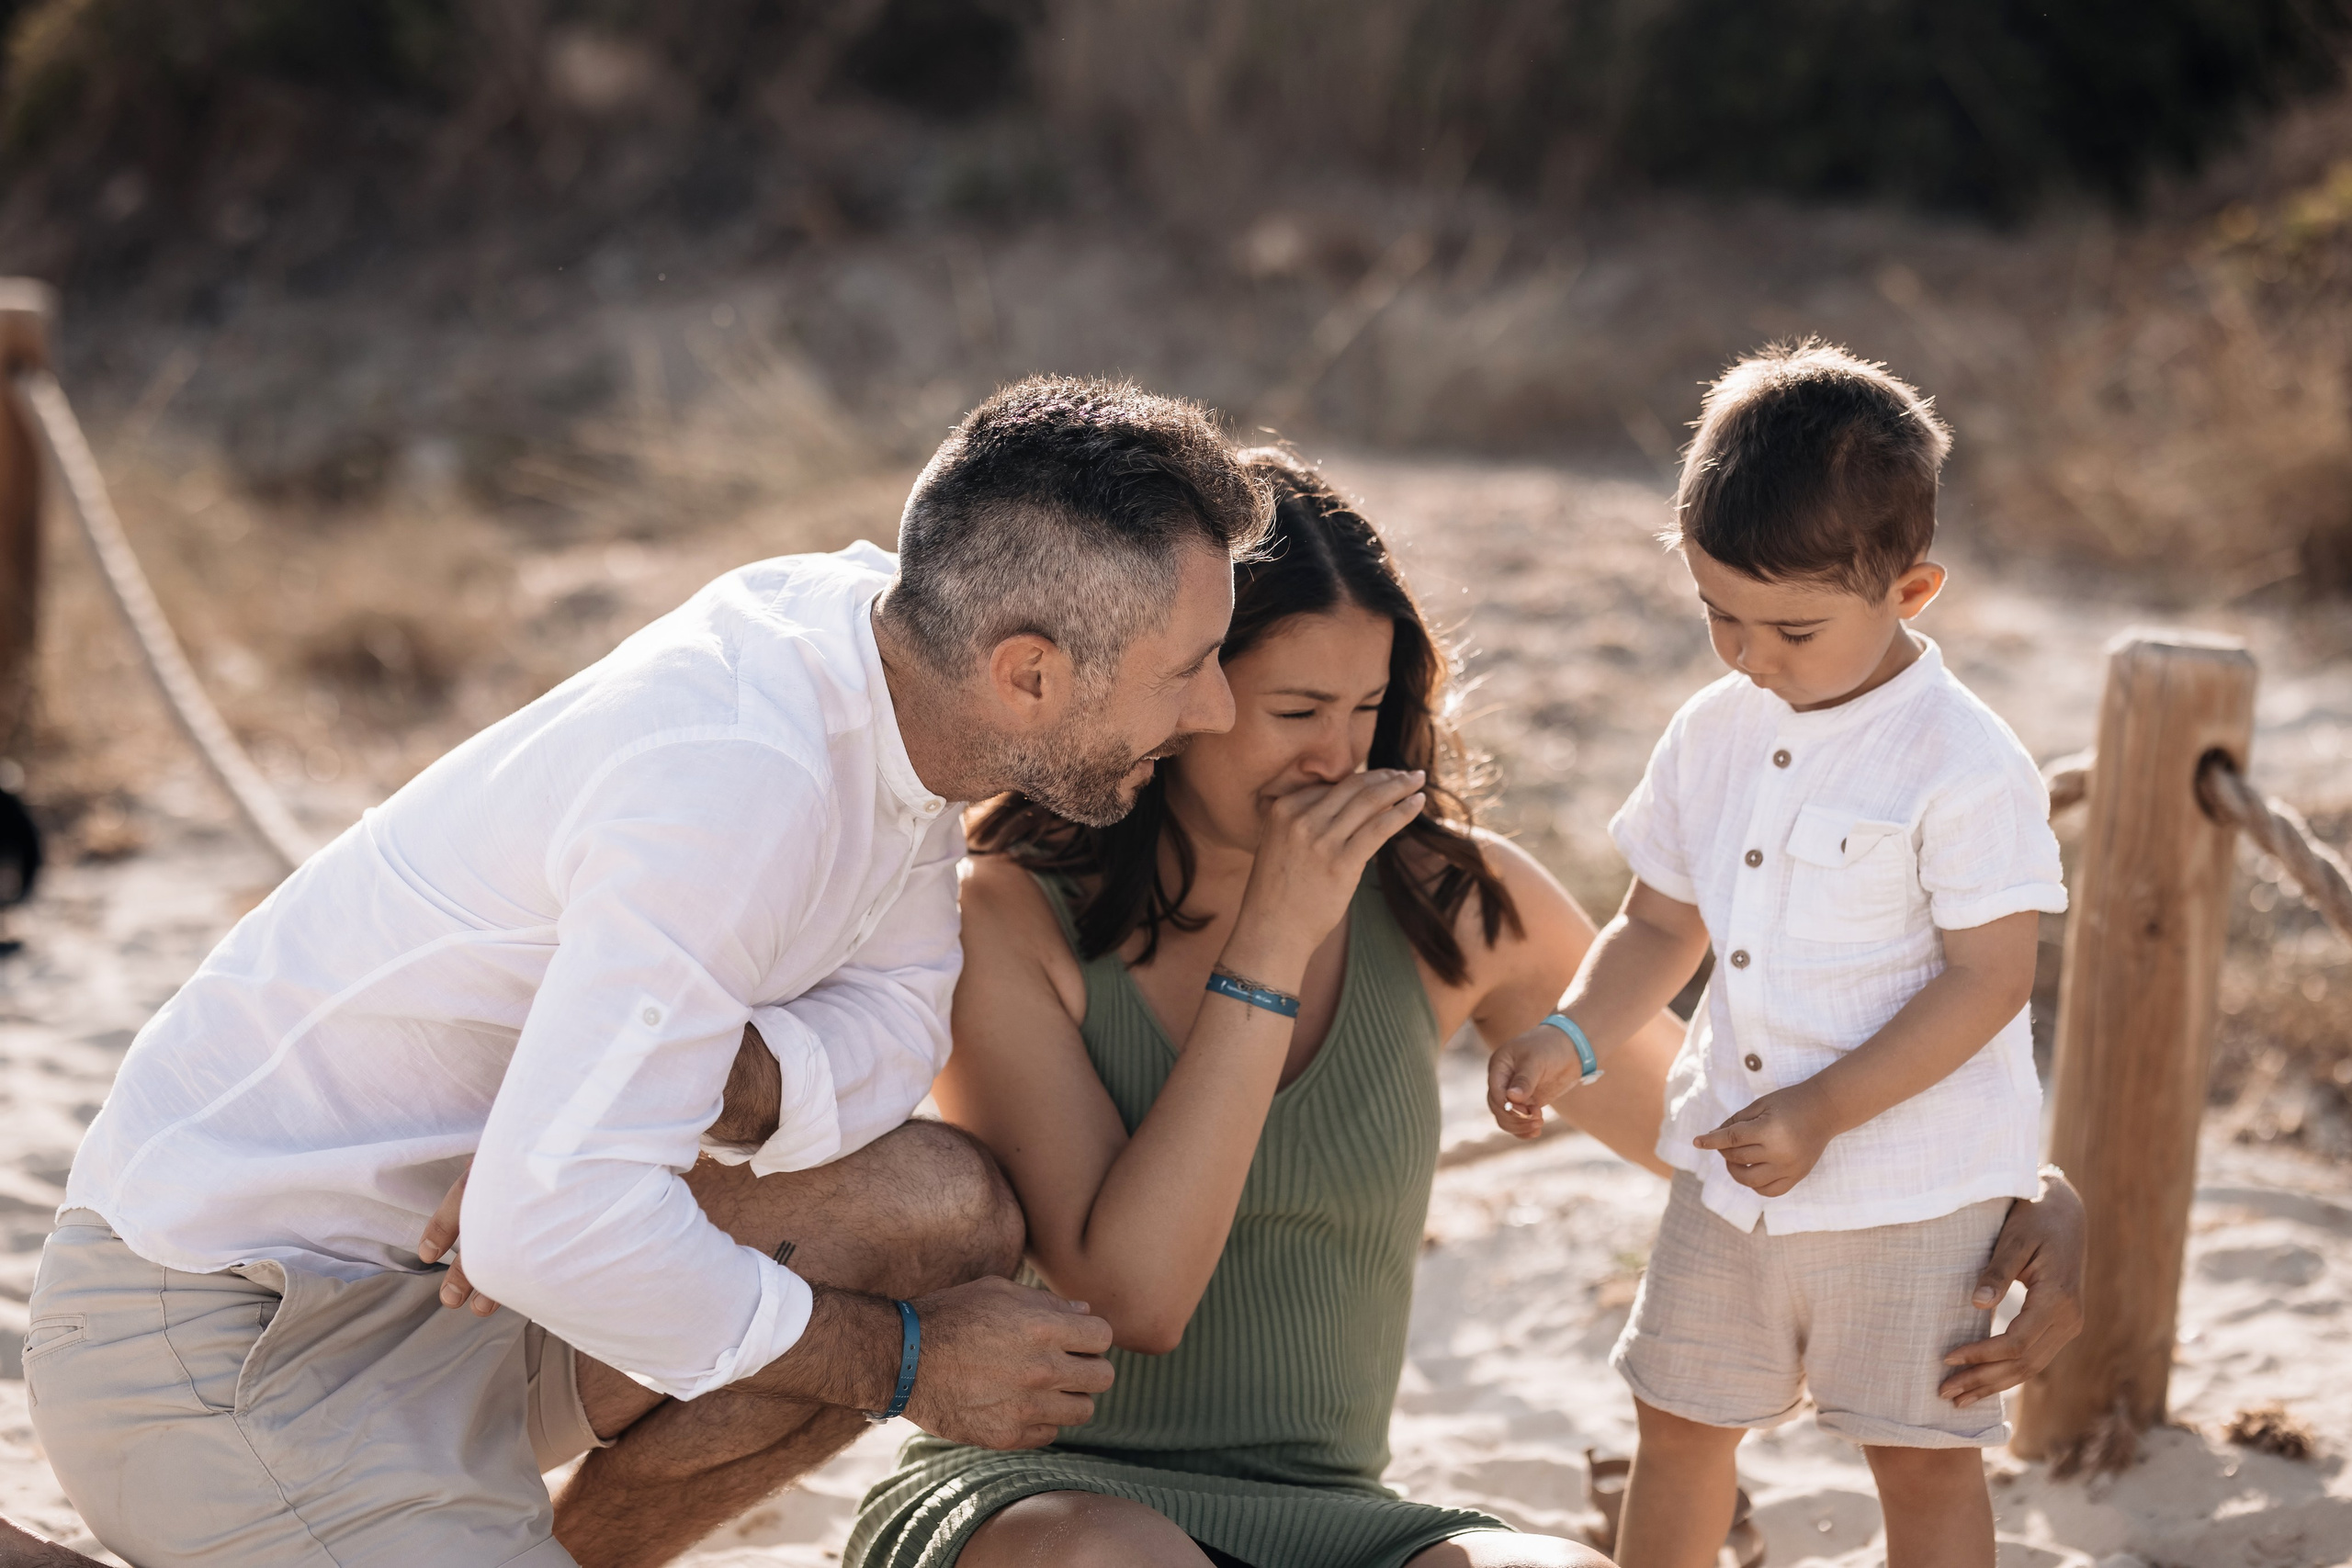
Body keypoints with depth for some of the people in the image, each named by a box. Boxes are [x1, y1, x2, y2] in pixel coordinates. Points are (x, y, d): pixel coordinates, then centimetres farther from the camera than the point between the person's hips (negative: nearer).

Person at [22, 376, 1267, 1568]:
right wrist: (901, 1363, -20)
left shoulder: (865, 620, -3)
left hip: (438, 1245, 8)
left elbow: (896, 1010, 5)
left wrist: (708, 1080, -18)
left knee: (947, 1213, -5)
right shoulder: (735, 782, -30)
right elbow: (551, 1228, -33)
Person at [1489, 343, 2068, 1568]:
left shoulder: (1966, 767, -17)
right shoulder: (1713, 738, 3)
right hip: (1729, 1170, 6)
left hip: (1912, 1188, -6)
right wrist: (1572, 1036, -7)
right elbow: (1661, 926, 11)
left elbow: (1988, 978, -18)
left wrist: (1822, 1113, -23)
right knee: (1679, 1421, 15)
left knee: (1921, 1456, 4)